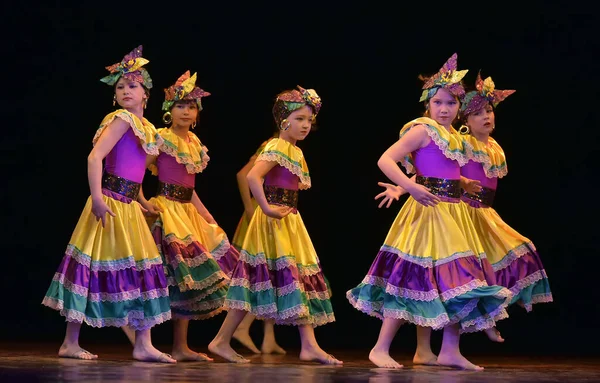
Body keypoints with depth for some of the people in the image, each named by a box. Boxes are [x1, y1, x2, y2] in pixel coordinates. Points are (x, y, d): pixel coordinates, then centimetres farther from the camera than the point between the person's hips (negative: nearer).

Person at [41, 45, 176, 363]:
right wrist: (97, 198, -24)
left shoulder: (144, 126, 15)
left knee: (142, 269, 7)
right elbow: (94, 157, -18)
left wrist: (141, 200, 19)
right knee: (93, 266, -5)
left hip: (128, 206, 9)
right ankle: (70, 343, 1)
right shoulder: (123, 119, -10)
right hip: (110, 204, -9)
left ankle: (143, 345, 9)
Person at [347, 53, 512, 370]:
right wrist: (412, 187, -28)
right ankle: (381, 349, -5)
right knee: (414, 281, -10)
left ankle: (450, 352, 13)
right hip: (427, 213, -8)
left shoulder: (453, 137, 15)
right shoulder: (422, 130, -9)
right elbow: (385, 160, -18)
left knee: (454, 284, 8)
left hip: (452, 214, 9)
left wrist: (465, 185, 15)